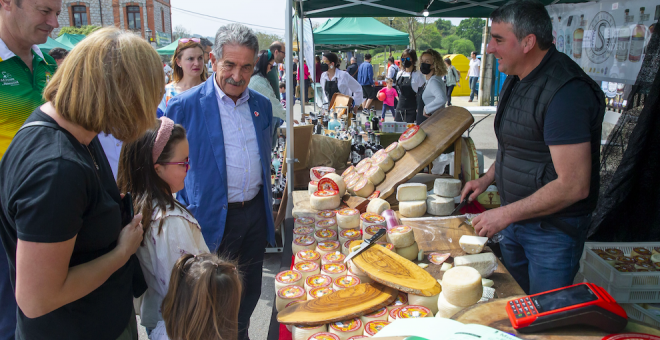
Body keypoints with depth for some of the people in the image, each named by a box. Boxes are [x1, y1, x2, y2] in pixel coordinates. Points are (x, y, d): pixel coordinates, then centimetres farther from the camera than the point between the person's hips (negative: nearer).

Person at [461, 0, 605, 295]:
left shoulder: (566, 92, -26)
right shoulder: (516, 80, 5)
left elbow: (573, 186, -28)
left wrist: (505, 214, -22)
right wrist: (487, 179, 8)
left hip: (553, 229, -8)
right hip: (515, 218, 9)